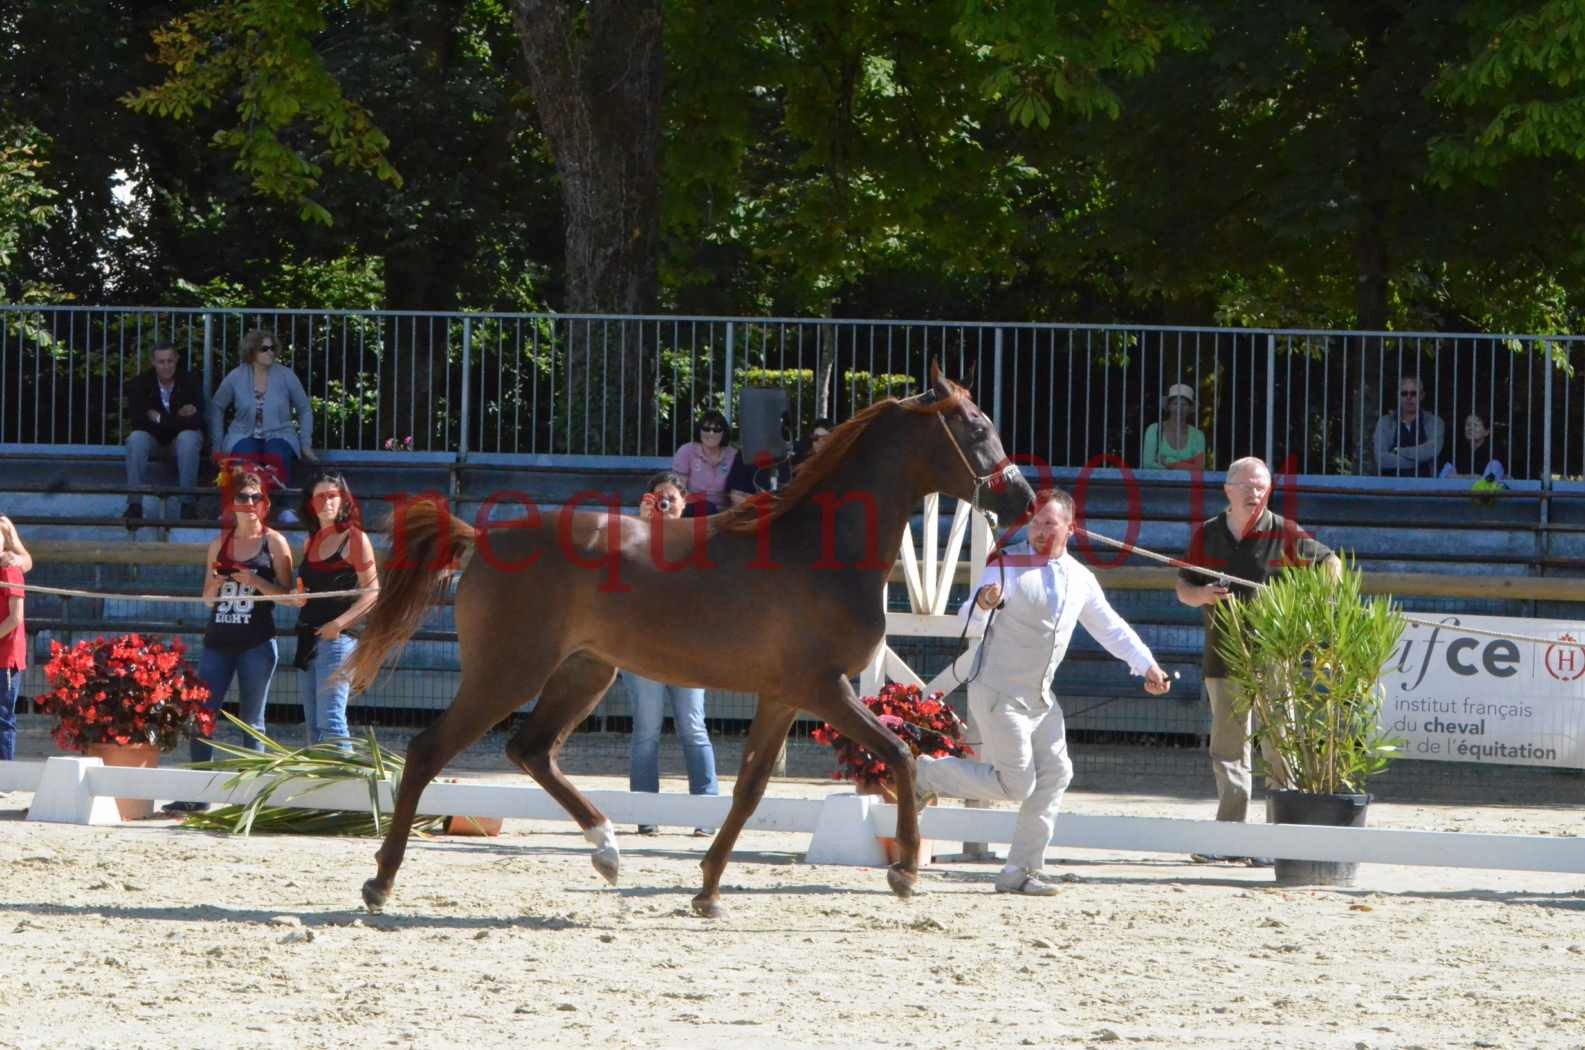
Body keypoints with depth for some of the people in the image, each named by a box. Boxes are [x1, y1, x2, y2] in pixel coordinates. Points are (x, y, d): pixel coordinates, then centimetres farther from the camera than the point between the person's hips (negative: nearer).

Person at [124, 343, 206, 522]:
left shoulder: (190, 382, -7)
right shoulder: (140, 383, -5)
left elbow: (196, 420, -19)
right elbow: (136, 418, -18)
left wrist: (159, 418, -18)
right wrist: (178, 418, -19)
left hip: (180, 439, -1)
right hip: (153, 440, 1)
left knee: (188, 438, -36)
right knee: (136, 438, -32)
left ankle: (188, 503, -32)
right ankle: (134, 504, -33)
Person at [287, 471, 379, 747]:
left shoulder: (355, 539, -6)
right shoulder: (311, 543, 15)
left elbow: (372, 592, -9)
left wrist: (339, 623, -18)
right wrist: (298, 599, 4)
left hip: (337, 638, -8)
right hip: (310, 638, 8)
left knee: (330, 721, -17)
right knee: (312, 724, 9)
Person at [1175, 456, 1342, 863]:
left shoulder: (1284, 535, -3)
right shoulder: (1206, 535, 7)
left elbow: (1332, 563, 8)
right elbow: (1183, 588, 13)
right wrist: (1202, 595, -9)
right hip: (1223, 656, 4)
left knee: (1279, 745, -7)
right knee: (1228, 748, 8)